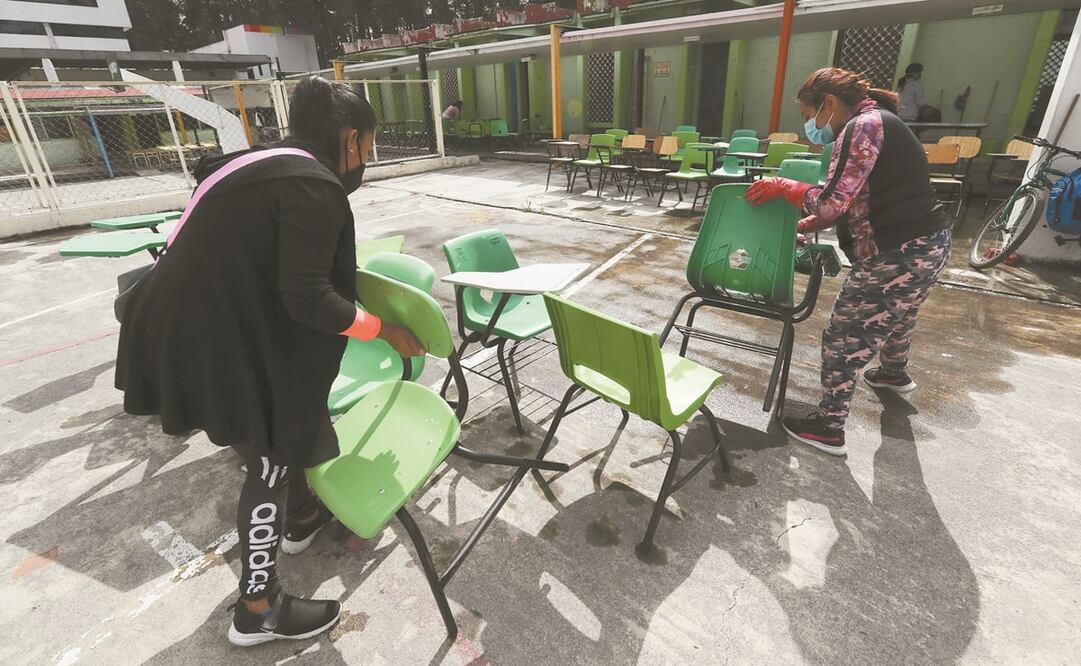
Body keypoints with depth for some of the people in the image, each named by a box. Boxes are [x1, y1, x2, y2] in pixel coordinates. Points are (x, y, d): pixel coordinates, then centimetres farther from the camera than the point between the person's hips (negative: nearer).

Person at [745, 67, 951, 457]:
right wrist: (806, 226, 18)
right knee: (896, 316, 34)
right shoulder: (878, 121, 16)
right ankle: (895, 373, 60)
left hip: (898, 254, -10)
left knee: (844, 341, -1)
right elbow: (853, 202, 19)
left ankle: (828, 428, 10)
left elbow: (831, 201, -23)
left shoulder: (862, 126, -15)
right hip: (928, 244, 10)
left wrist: (781, 186, -10)